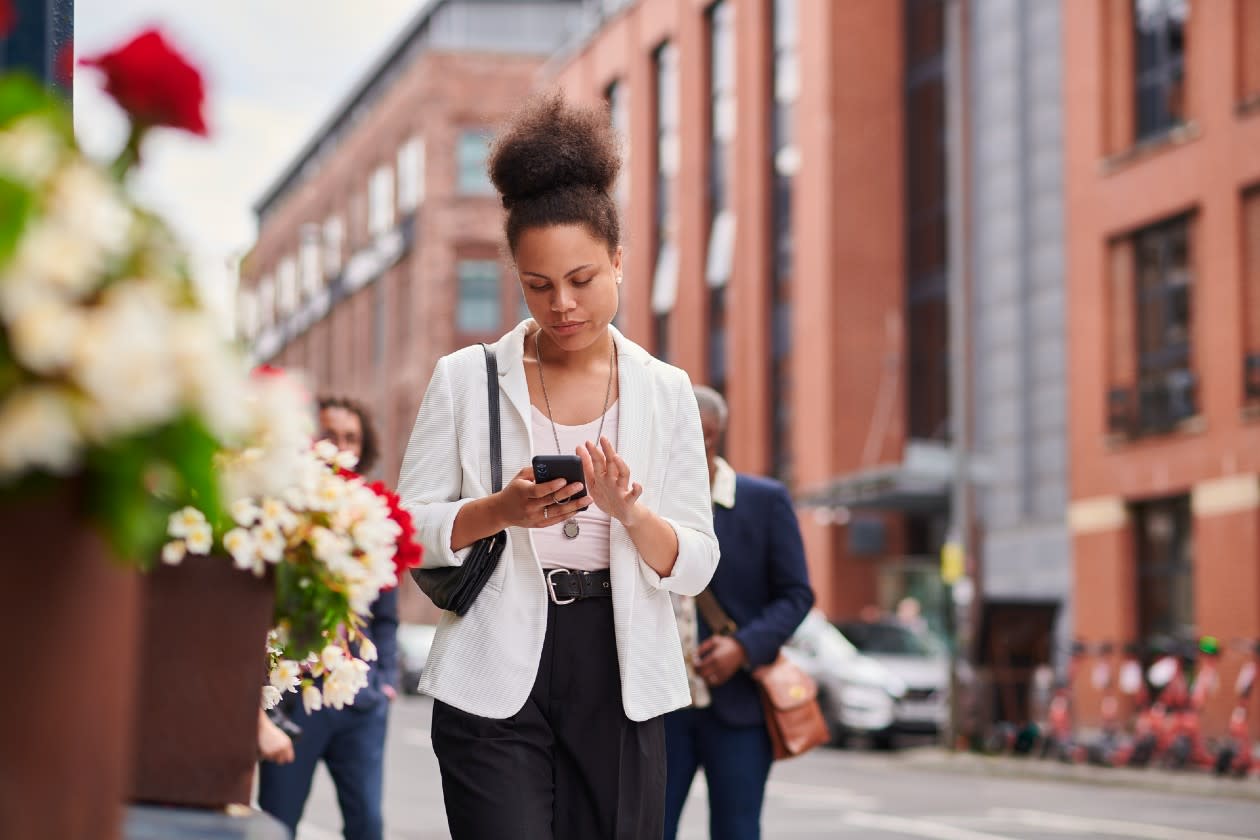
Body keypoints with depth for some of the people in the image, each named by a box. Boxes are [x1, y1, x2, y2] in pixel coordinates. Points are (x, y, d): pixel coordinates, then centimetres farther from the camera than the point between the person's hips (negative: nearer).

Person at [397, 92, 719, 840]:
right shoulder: (468, 381, 3)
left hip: (619, 684, 2)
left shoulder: (666, 393, 6)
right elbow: (407, 531, 2)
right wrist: (500, 510, -17)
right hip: (497, 685, -2)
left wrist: (629, 510, -16)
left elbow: (696, 567, 4)